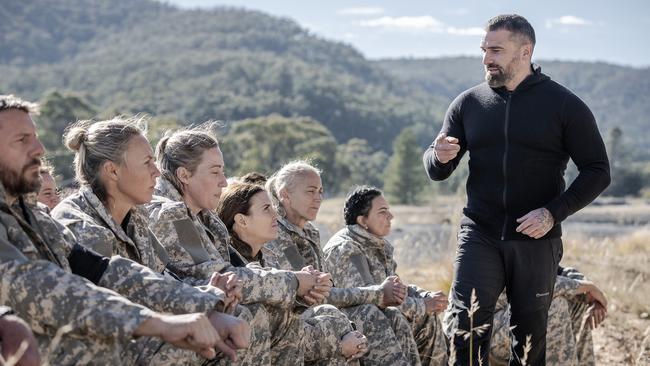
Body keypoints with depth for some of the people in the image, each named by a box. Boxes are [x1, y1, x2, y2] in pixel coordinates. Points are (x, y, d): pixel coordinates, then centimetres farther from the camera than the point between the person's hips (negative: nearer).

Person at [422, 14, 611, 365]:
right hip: (479, 236, 1)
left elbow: (597, 171, -1)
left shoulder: (564, 105, -1)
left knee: (531, 334, 7)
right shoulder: (468, 103, 6)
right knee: (467, 323, -11)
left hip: (537, 241, -1)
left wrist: (554, 212, -15)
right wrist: (440, 157, -15)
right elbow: (435, 171, 11)